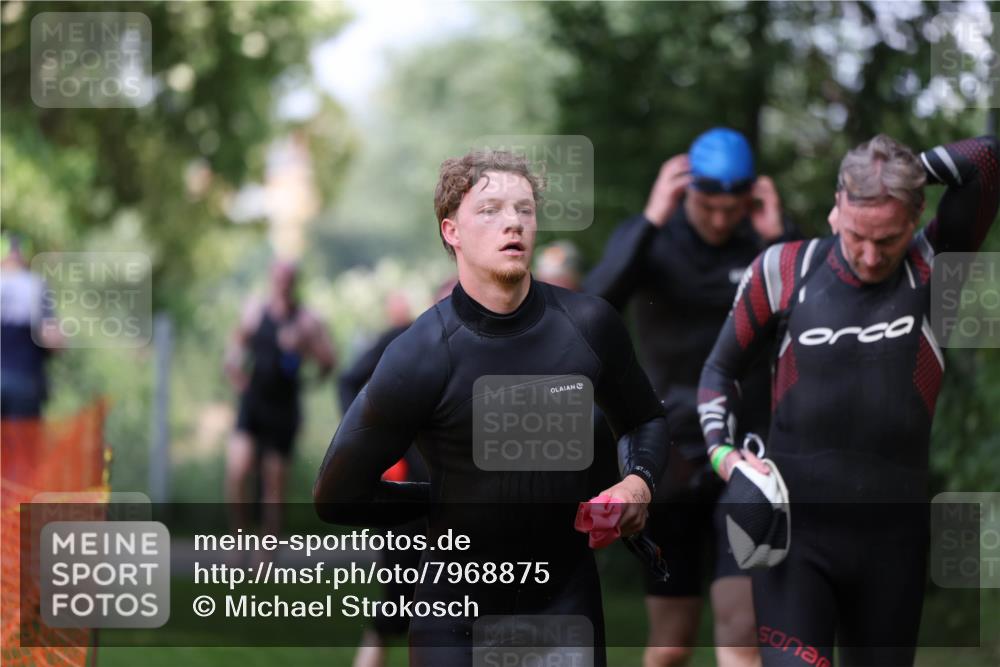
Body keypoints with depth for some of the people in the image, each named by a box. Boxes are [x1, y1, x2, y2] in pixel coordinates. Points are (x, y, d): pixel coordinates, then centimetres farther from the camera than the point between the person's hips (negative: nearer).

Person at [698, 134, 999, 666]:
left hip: (893, 538, 1)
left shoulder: (932, 268, 0)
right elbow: (721, 367, 14)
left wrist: (903, 170, -5)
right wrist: (721, 449, -1)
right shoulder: (784, 271, 1)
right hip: (795, 525, -1)